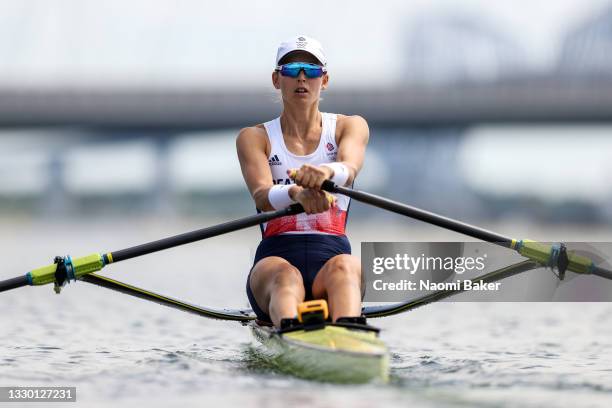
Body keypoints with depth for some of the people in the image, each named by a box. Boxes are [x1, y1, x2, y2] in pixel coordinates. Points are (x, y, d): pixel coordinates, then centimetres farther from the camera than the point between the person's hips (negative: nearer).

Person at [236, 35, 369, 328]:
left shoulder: (350, 127, 14)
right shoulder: (254, 137, 12)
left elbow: (349, 169, -12)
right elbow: (262, 197, -10)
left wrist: (326, 171, -39)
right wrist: (296, 194, -36)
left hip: (332, 254, 1)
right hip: (275, 257, -1)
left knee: (344, 267, -36)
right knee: (285, 275, -37)